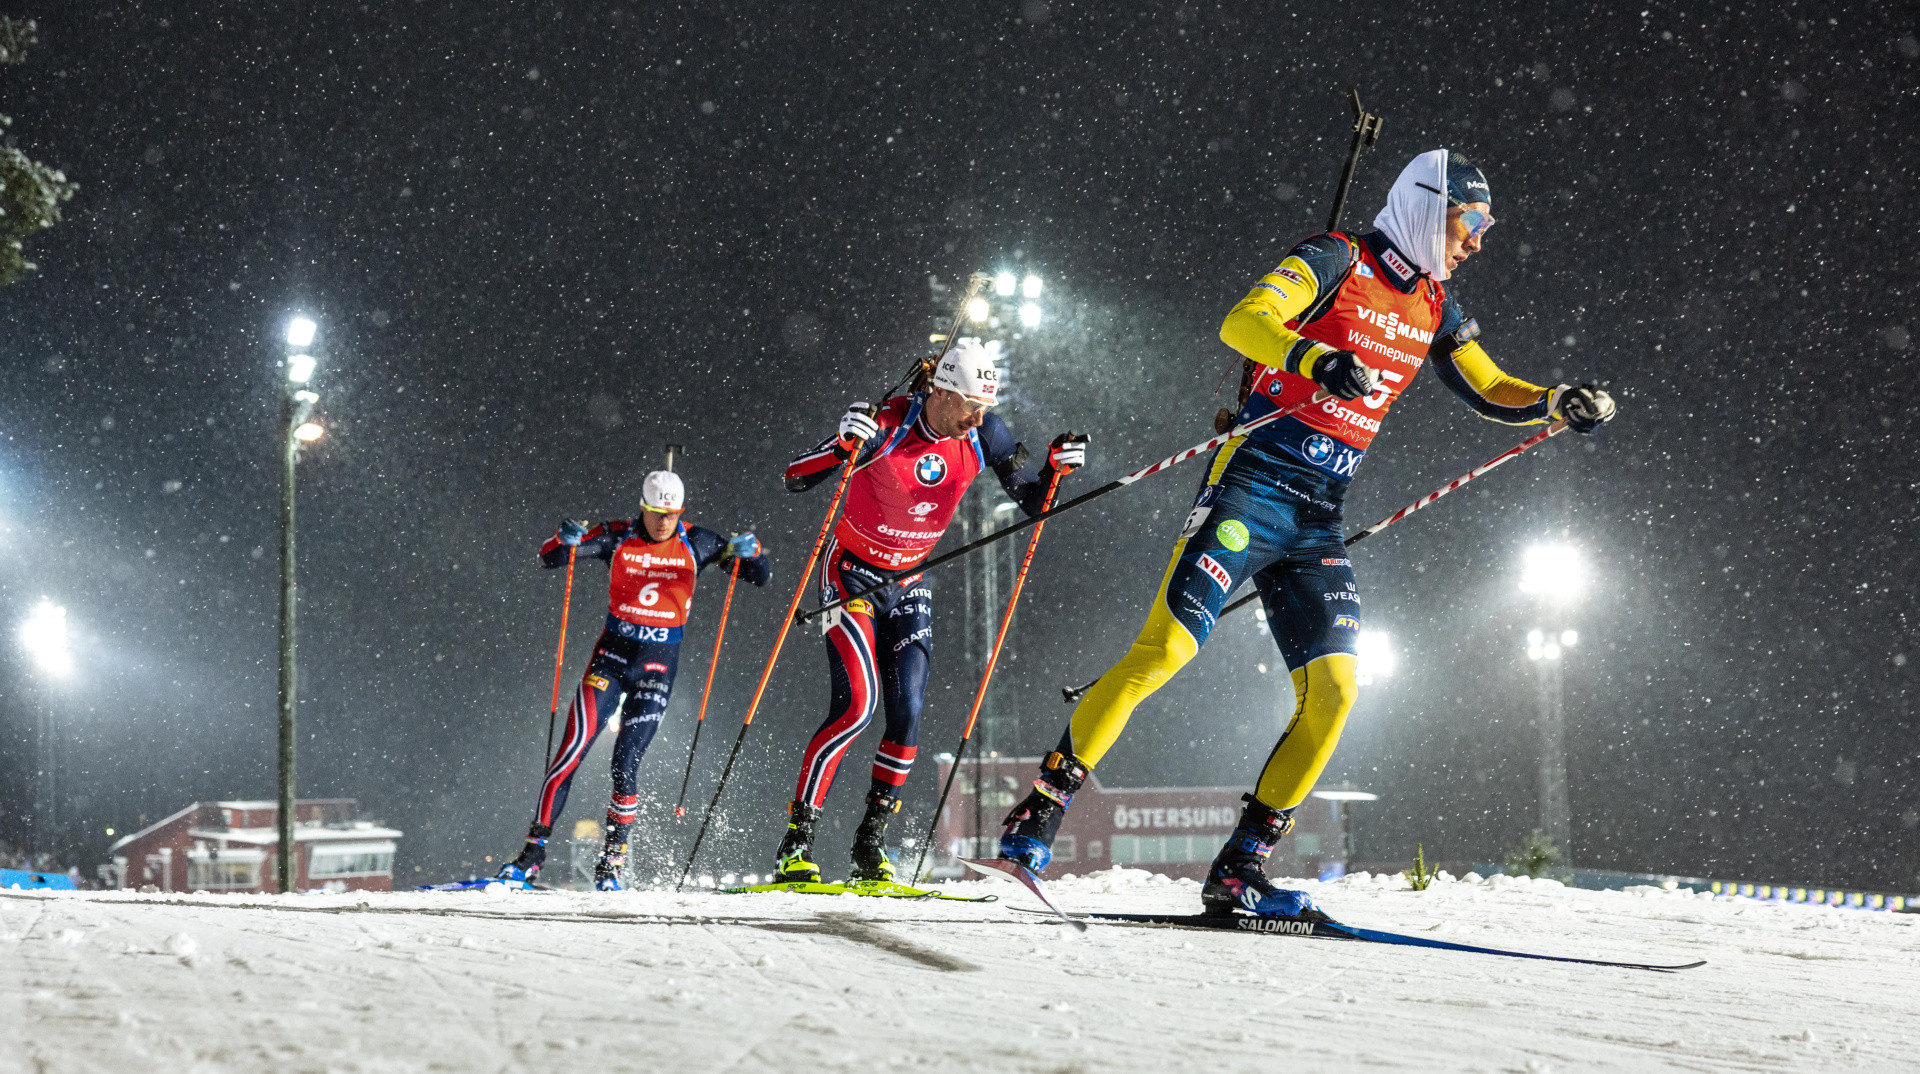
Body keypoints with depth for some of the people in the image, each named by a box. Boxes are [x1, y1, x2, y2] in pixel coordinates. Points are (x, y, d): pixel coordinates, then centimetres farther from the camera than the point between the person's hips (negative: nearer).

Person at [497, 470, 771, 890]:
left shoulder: (695, 544, -3)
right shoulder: (617, 537, -4)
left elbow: (762, 576, -1)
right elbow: (549, 557, -8)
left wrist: (748, 552, -24)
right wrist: (566, 539, -31)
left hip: (658, 666, 0)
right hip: (612, 655, 0)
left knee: (624, 765, -10)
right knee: (572, 750, -12)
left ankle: (612, 862, 6)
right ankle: (533, 852, -8)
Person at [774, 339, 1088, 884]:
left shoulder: (983, 436, -10)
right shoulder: (887, 426, -25)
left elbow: (1031, 501, 1)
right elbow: (795, 478, -26)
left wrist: (1053, 469, -20)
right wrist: (844, 446, -44)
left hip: (909, 582, 5)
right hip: (852, 574, -5)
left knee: (908, 712, -6)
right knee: (857, 704, -20)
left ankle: (870, 844, 7)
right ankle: (796, 843, -16)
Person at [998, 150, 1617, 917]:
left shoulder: (1433, 306, 15)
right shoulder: (1335, 261, -6)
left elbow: (1489, 391, 25)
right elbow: (1242, 322, -20)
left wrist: (1558, 404, 6)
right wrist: (1318, 358, -37)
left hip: (1318, 520, 7)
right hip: (1250, 488, -7)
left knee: (1332, 689, -6)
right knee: (1165, 649, -17)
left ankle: (1239, 869, 0)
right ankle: (1040, 809, -8)